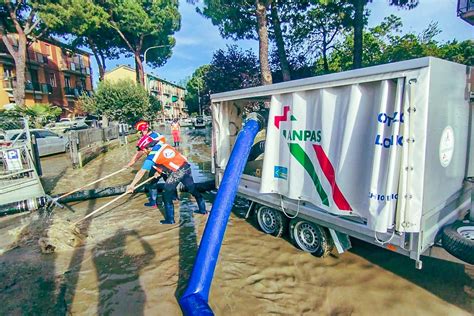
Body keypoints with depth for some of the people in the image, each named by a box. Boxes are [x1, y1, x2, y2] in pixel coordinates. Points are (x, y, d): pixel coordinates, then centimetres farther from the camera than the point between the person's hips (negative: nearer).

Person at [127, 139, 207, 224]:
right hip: (186, 166, 7)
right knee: (193, 189, 22)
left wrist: (132, 185, 7)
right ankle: (202, 209, 37)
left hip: (177, 172, -7)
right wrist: (160, 171, 29)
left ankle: (170, 219, 16)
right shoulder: (162, 144, 12)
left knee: (167, 195, 9)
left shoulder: (151, 156, -4)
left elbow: (141, 172, -1)